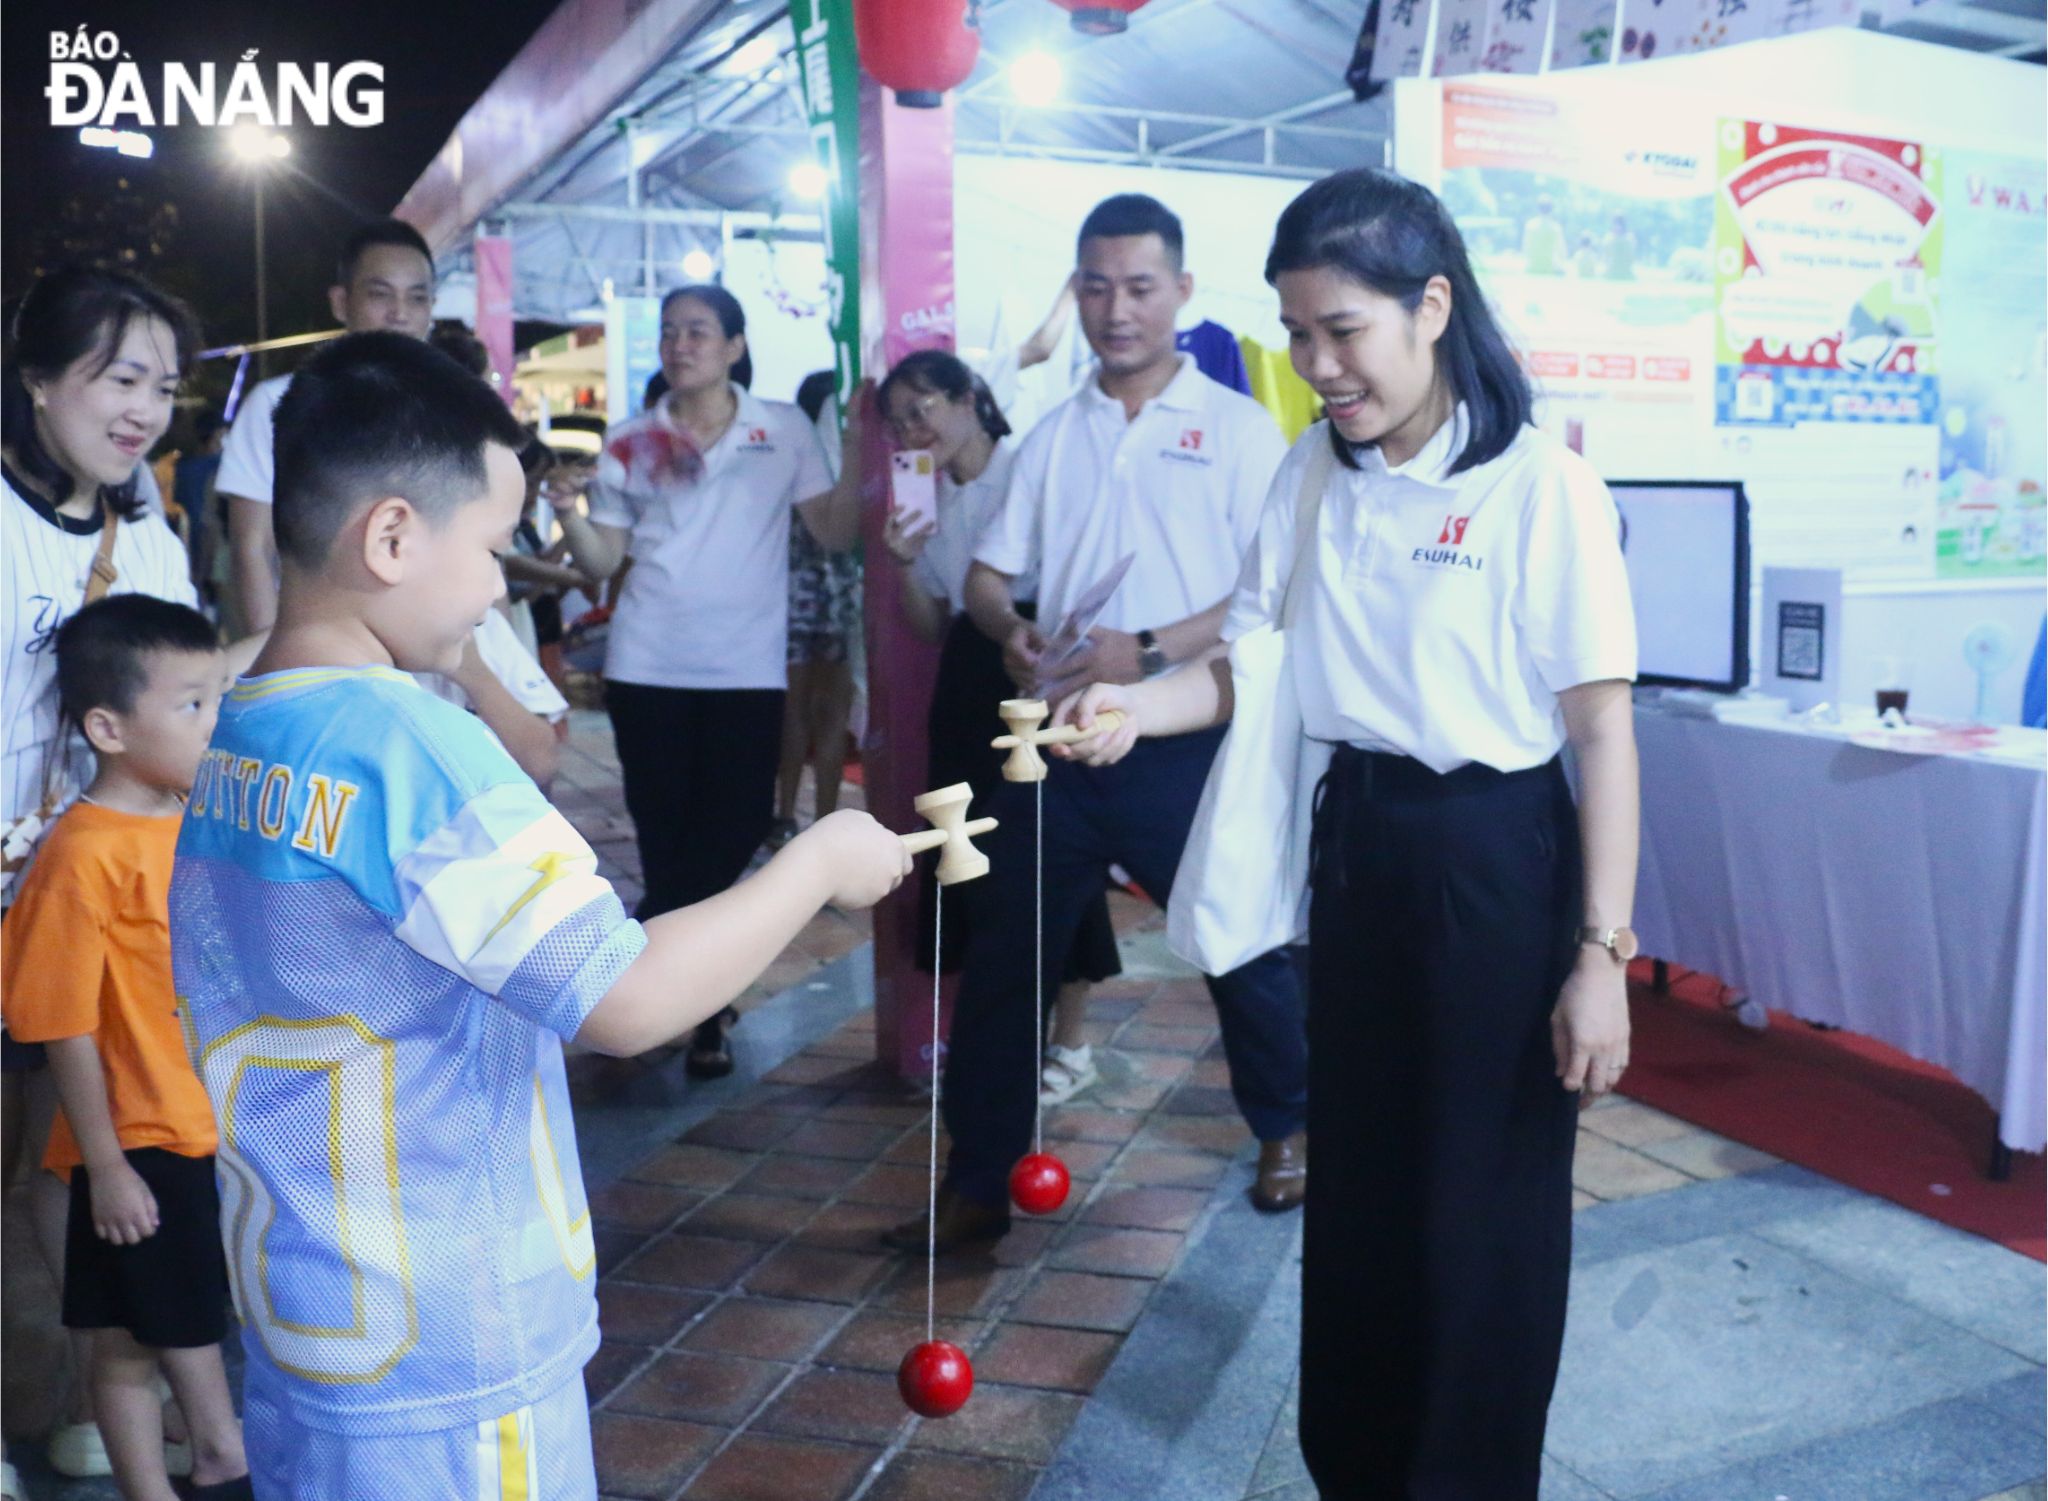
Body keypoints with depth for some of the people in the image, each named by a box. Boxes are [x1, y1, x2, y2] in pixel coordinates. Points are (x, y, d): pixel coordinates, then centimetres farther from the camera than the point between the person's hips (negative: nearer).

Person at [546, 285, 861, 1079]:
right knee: (667, 840, 7)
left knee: (733, 835, 1)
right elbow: (603, 560, 5)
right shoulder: (631, 442, 6)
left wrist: (861, 454, -14)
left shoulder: (784, 429, 3)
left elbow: (835, 533, -1)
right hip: (647, 668, 1)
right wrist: (568, 511, -14)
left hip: (747, 669, -1)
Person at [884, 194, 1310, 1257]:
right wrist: (1011, 630, -12)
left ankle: (1284, 1127, 37)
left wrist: (1148, 650, -21)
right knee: (1002, 958, 6)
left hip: (1185, 742, -3)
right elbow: (988, 573, 11)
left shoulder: (1238, 429, -1)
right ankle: (976, 1182, 20)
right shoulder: (1052, 436, 11)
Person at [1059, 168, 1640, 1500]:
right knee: (1355, 1186, 18)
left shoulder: (1543, 487, -15)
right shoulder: (1309, 479, 3)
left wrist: (1601, 953, -14)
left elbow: (1604, 733, -13)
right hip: (1353, 844, 6)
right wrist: (1135, 707, -14)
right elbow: (1247, 664, 7)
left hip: (1494, 858, -5)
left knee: (1483, 1204, 8)